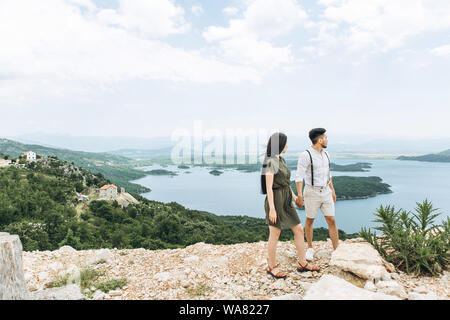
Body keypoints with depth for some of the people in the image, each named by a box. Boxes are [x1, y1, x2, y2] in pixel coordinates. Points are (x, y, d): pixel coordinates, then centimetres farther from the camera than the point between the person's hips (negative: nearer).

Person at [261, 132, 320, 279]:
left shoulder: (281, 160, 11)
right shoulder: (270, 162, -17)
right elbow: (268, 187, -19)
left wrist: (294, 196, 17)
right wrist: (272, 209, -20)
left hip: (286, 201, 9)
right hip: (275, 200, -9)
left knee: (299, 230, 10)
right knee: (275, 235, 3)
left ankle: (302, 263, 23)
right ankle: (271, 267, 21)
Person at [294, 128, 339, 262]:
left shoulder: (325, 154, 7)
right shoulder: (305, 155, -16)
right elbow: (299, 177, -18)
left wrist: (332, 191, 19)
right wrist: (299, 196, -24)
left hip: (325, 192, 5)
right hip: (311, 193, -5)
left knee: (331, 221, 2)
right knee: (310, 221, 10)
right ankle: (310, 248, 28)